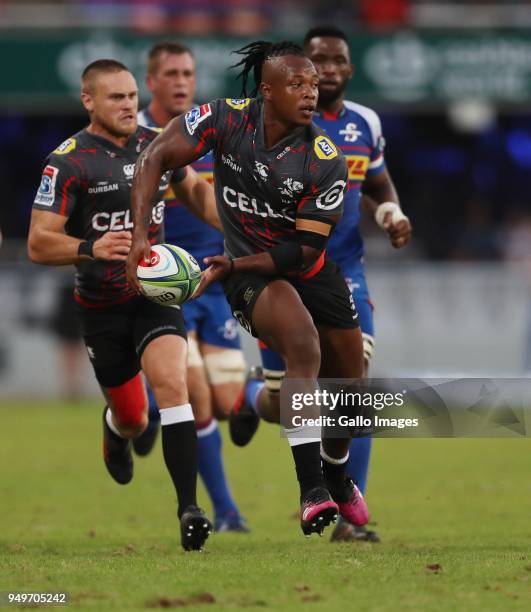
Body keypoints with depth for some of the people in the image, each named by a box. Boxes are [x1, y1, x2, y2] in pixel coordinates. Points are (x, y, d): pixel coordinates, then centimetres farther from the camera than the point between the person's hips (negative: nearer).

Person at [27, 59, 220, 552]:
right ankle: (116, 430, 50)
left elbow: (193, 188, 22)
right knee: (133, 418, 9)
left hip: (155, 292, 2)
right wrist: (92, 248, -36)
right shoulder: (67, 163, -14)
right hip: (102, 304, -2)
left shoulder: (156, 145, 1)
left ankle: (188, 509, -26)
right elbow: (39, 243, -18)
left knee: (171, 383, -23)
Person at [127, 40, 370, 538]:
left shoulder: (326, 162, -17)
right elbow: (155, 159, -14)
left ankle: (337, 477, 45)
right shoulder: (226, 119, -18)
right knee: (303, 347, -32)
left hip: (310, 270, 3)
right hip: (250, 271, -3)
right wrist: (140, 235, -23)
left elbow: (305, 248, -16)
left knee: (348, 385, 12)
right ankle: (311, 490, -35)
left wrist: (234, 264, -26)